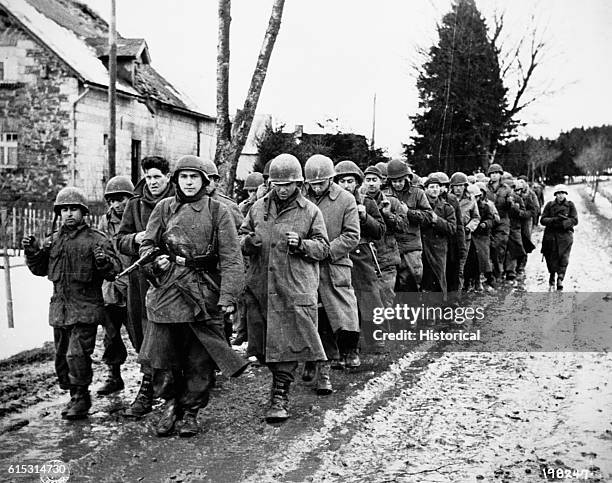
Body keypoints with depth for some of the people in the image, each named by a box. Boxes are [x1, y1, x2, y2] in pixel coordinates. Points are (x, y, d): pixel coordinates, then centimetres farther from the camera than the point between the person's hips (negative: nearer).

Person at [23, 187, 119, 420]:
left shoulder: (96, 239, -6)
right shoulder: (53, 240, 11)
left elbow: (113, 271, -10)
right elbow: (40, 269, 18)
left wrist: (104, 262, -31)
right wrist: (33, 253, 1)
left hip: (86, 309, -6)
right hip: (59, 308, 6)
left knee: (77, 354, -13)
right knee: (61, 357, 13)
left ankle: (80, 398, 3)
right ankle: (75, 395, 29)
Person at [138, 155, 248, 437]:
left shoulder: (218, 211, 2)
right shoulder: (164, 208, 9)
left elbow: (231, 258, -3)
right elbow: (146, 244, 13)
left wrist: (228, 296, -12)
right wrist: (154, 259, -10)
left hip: (204, 294, -2)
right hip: (166, 292, 2)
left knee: (199, 360, 5)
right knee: (163, 354, 5)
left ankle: (191, 411, 20)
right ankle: (170, 403, 26)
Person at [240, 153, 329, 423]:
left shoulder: (310, 212, 3)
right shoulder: (258, 208, 12)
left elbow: (323, 248, 3)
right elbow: (241, 236, 18)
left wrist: (302, 244, -16)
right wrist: (247, 242, -6)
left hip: (294, 289, -4)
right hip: (259, 287, 4)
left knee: (288, 341, -8)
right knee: (265, 342, 9)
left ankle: (280, 396, -2)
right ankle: (280, 378, 30)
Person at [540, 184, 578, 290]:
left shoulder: (570, 205, 6)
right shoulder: (550, 205, 7)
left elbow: (575, 220, 0)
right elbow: (542, 220, 2)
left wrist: (563, 223, -16)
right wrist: (554, 220, -15)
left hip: (565, 235, -1)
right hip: (551, 235, 1)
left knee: (563, 258, -11)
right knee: (551, 258, 4)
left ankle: (560, 279, -13)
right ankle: (552, 276, 27)